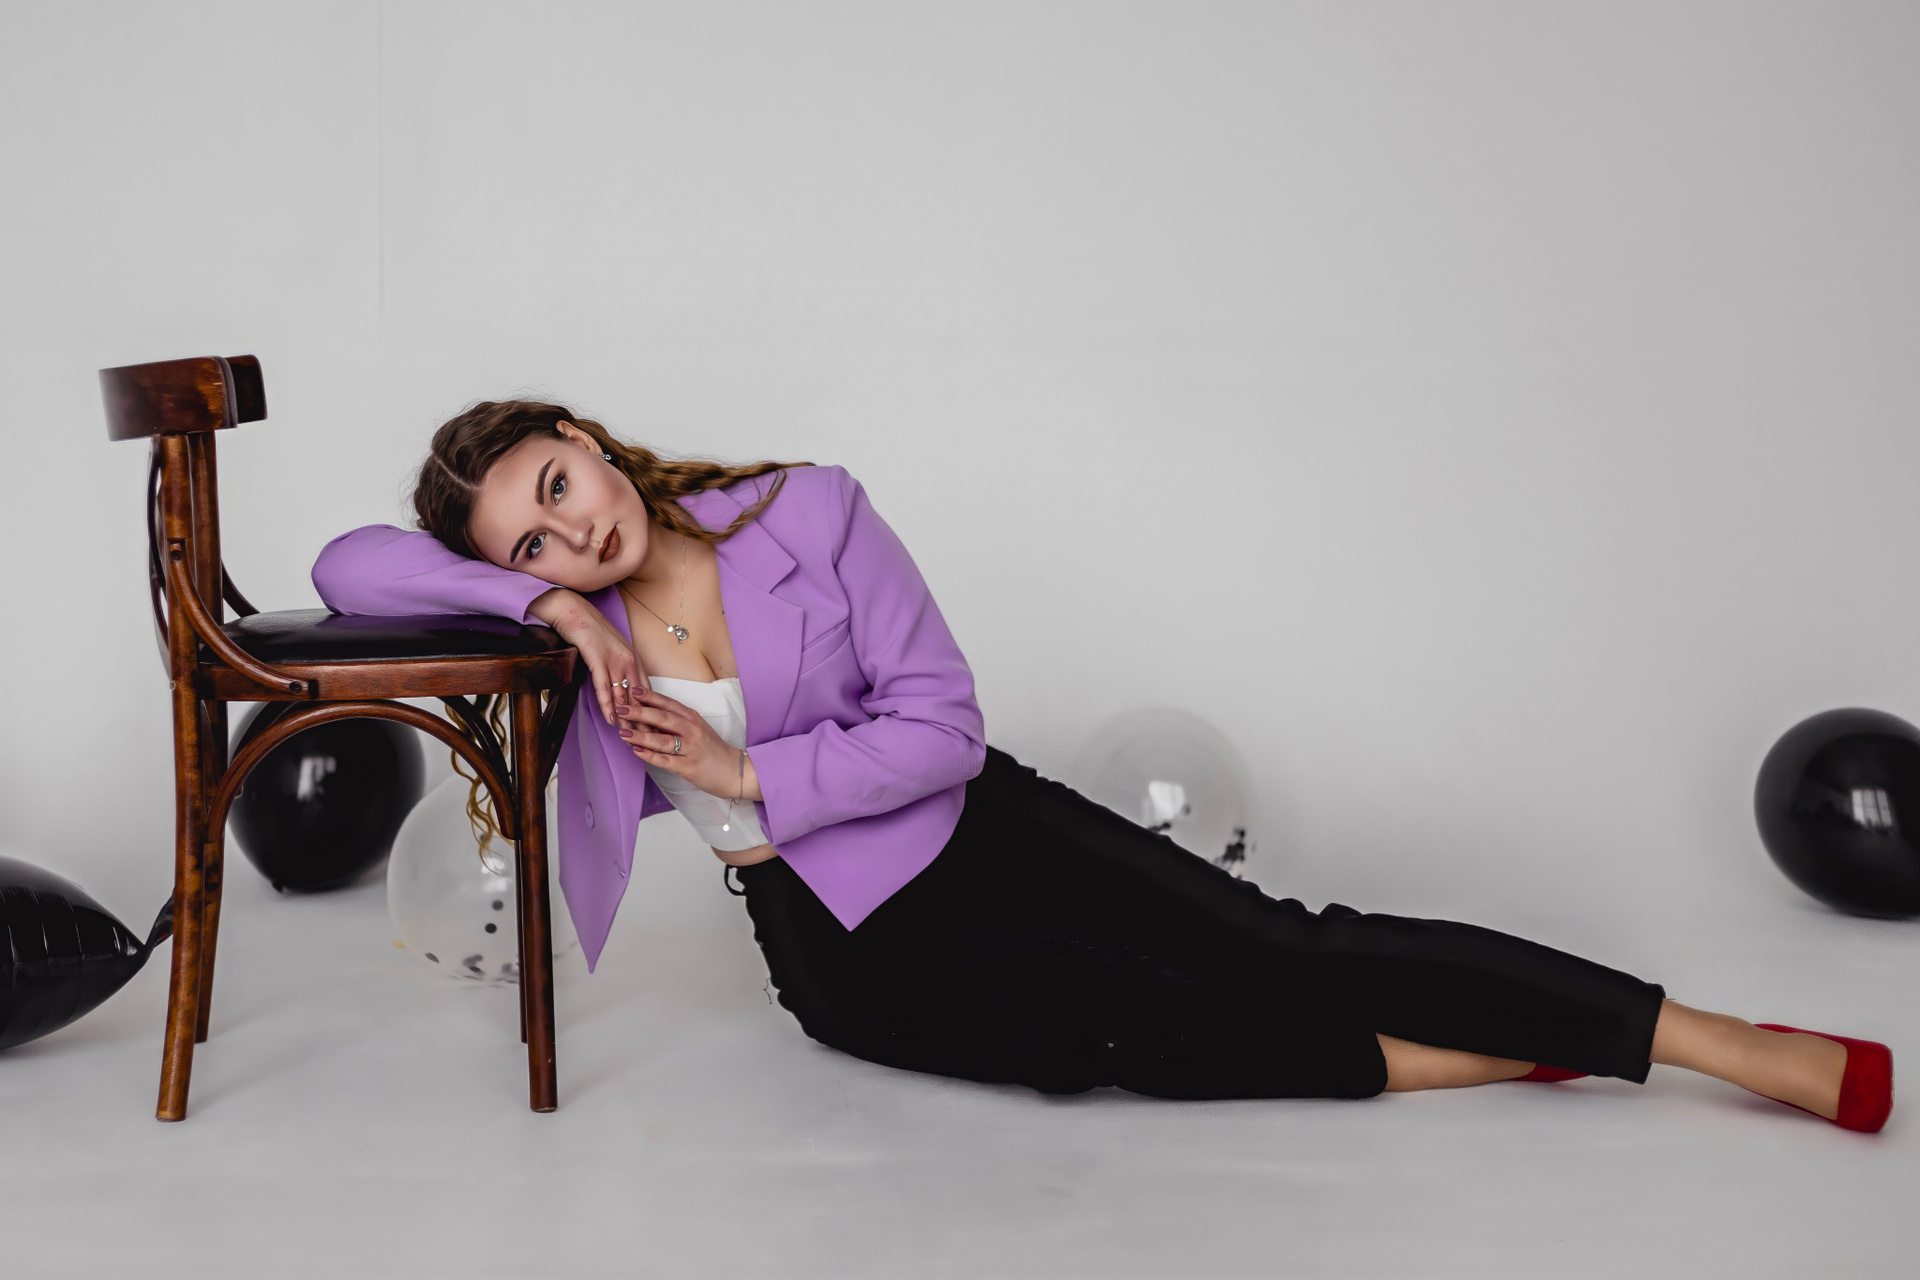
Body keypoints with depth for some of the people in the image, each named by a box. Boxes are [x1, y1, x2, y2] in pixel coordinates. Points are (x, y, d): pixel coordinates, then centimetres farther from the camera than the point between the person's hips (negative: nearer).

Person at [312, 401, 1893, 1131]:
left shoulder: (807, 513, -12)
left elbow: (944, 724, -12)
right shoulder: (564, 623, -5)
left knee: (1283, 950, -14)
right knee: (1142, 1030, -24)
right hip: (855, 955, 1)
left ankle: (1721, 1040, -11)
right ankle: (1465, 1061, -6)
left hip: (982, 835, -1)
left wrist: (744, 774, -19)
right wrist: (543, 597, -22)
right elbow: (346, 564, -11)